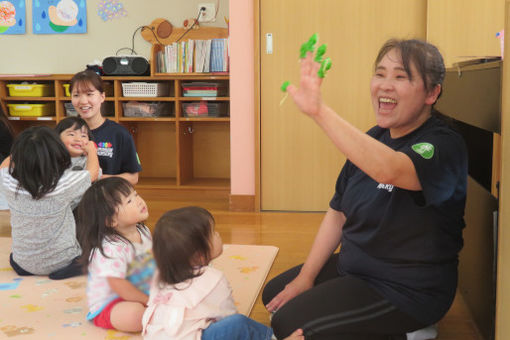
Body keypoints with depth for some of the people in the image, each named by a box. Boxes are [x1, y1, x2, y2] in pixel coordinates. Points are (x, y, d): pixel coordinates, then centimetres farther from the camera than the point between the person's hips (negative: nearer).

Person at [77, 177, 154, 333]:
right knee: (134, 313, -36)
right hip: (107, 305, -9)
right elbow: (120, 286, -27)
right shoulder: (111, 249, -30)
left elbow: (152, 262, 14)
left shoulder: (144, 231, -1)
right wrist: (149, 301, -18)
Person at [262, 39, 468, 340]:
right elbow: (339, 213, 8)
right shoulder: (374, 139, 3)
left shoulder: (443, 145, -21)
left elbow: (389, 169, -45)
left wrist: (319, 111, -54)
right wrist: (306, 277, 2)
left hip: (406, 289, -8)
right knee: (274, 295, 14)